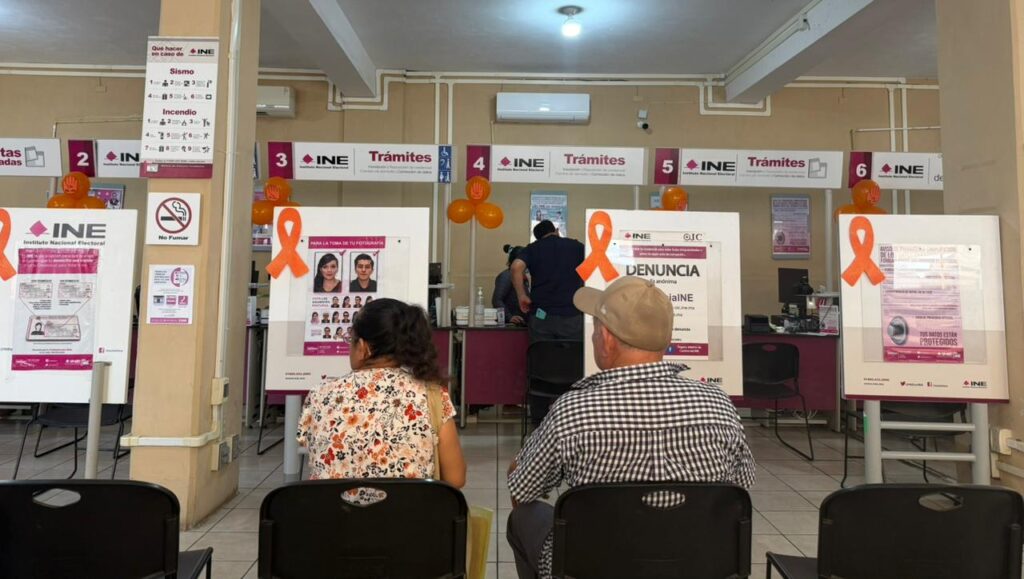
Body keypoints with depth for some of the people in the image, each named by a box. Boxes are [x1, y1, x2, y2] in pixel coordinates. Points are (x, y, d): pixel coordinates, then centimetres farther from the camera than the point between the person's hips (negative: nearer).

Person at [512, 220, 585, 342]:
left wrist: (522, 296, -4)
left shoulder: (532, 248, 7)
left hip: (541, 315, 1)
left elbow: (516, 266, -12)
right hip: (571, 314, 0)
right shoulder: (576, 246, 9)